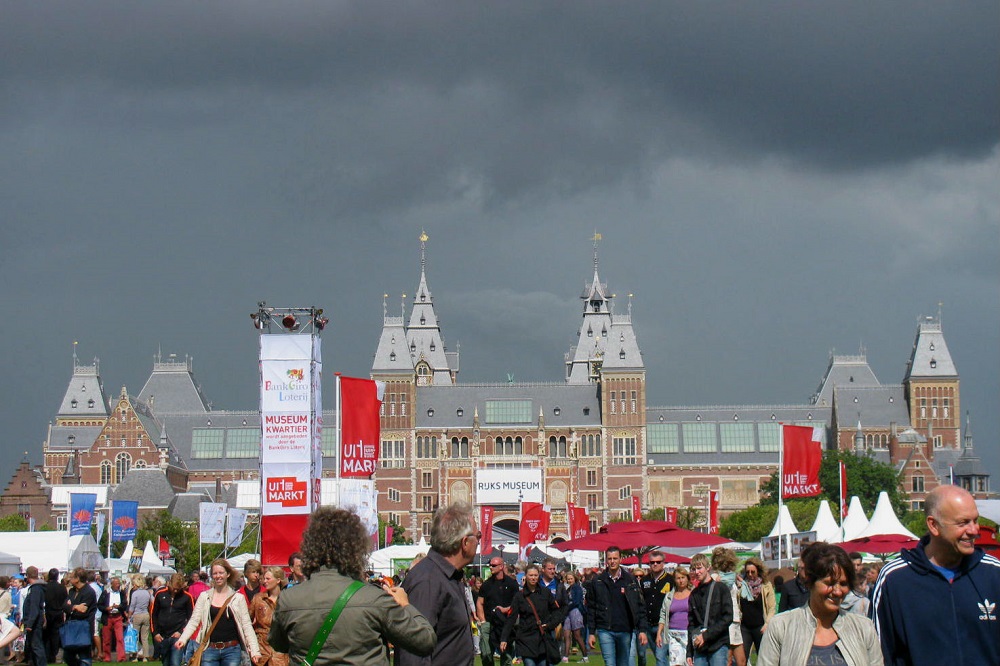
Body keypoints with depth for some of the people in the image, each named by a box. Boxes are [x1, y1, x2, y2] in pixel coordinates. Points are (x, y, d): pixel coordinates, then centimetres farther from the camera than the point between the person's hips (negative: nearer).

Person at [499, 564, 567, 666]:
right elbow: (511, 618, 1)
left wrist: (550, 625, -4)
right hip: (526, 639, -2)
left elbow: (558, 611, 11)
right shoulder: (519, 596, 3)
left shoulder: (545, 592, 6)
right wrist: (504, 639, -5)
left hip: (543, 639, 2)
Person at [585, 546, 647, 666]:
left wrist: (642, 630, -4)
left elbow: (639, 607, 4)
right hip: (605, 631, -1)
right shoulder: (598, 581, 4)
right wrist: (591, 633, 3)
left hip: (625, 631, 1)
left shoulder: (630, 580, 5)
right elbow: (591, 608, 7)